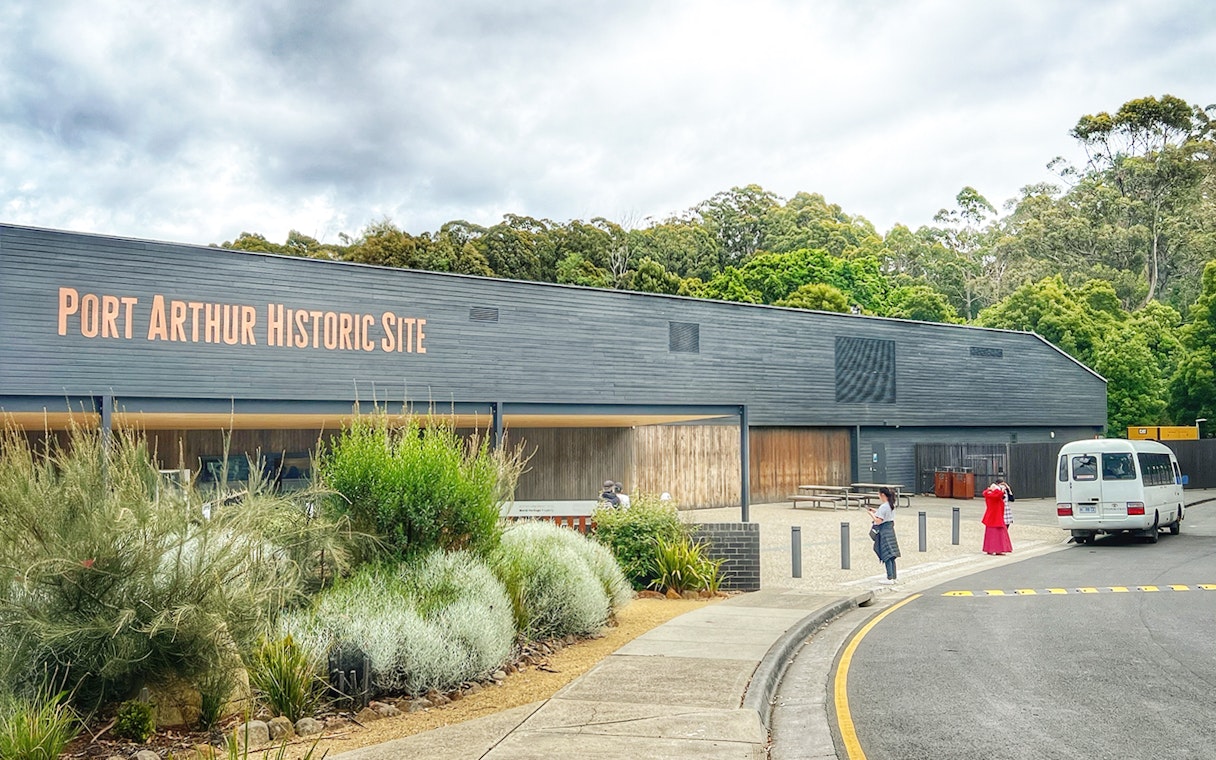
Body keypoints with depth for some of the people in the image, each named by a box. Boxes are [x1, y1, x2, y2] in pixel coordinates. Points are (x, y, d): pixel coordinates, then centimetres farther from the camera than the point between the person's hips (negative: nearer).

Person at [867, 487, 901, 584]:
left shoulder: (883, 507, -17)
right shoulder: (892, 506, 10)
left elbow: (878, 521, -20)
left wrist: (871, 514, -7)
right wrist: (875, 511, 16)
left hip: (883, 531, -9)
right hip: (890, 531, 9)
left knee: (886, 555, -8)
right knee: (891, 556, 12)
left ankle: (890, 578, -10)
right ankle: (894, 577, 16)